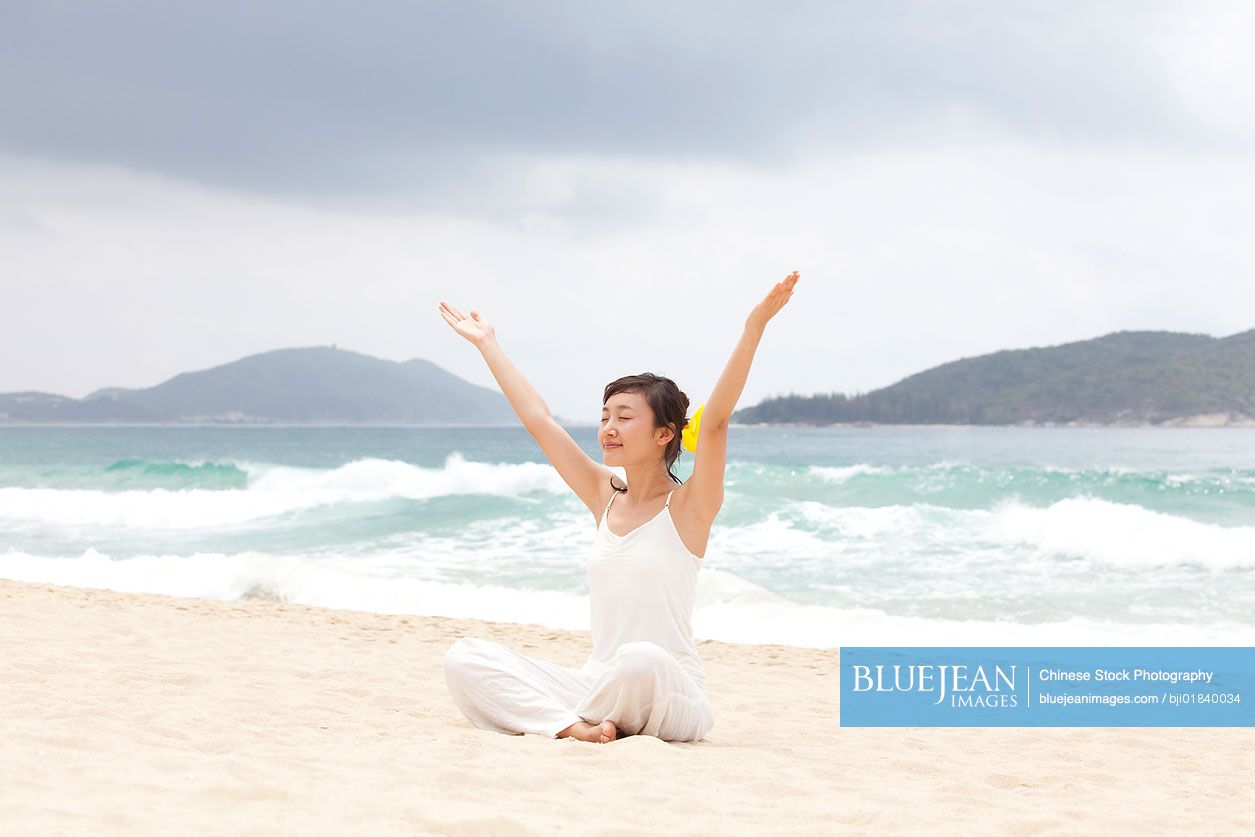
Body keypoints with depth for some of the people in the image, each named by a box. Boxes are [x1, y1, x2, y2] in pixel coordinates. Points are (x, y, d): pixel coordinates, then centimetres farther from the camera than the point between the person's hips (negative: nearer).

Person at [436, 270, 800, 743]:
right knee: (464, 659, -9)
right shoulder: (604, 497, 10)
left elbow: (716, 419, -19)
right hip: (595, 683, 6)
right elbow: (538, 420, 16)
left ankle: (585, 719, -12)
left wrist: (754, 326, -30)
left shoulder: (689, 505, -5)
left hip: (671, 701, -6)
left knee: (642, 660, -41)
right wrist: (487, 345, 21)